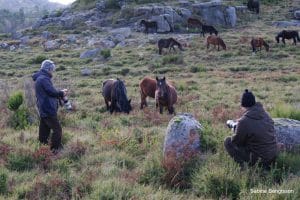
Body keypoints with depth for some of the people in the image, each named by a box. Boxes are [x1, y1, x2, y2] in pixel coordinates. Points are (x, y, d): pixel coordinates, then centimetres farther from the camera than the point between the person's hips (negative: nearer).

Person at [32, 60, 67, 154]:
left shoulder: (40, 78, 16)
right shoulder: (43, 79, -16)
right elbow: (52, 92, -18)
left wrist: (60, 92, 8)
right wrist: (61, 93, 0)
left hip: (44, 110, 10)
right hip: (48, 110, -10)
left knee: (44, 130, 14)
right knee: (57, 129, -6)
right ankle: (55, 149, -4)